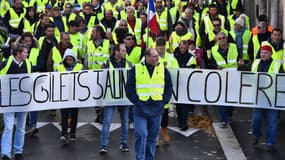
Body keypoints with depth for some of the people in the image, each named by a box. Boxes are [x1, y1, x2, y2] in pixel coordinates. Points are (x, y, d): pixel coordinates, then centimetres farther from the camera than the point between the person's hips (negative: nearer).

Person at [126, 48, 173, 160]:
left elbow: (169, 86, 14)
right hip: (140, 109, -2)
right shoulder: (136, 69, 0)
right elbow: (129, 88, 2)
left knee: (153, 137, 9)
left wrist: (164, 100, 4)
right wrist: (136, 101, -5)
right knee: (141, 135, -10)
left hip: (157, 109, 3)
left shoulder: (163, 69, 7)